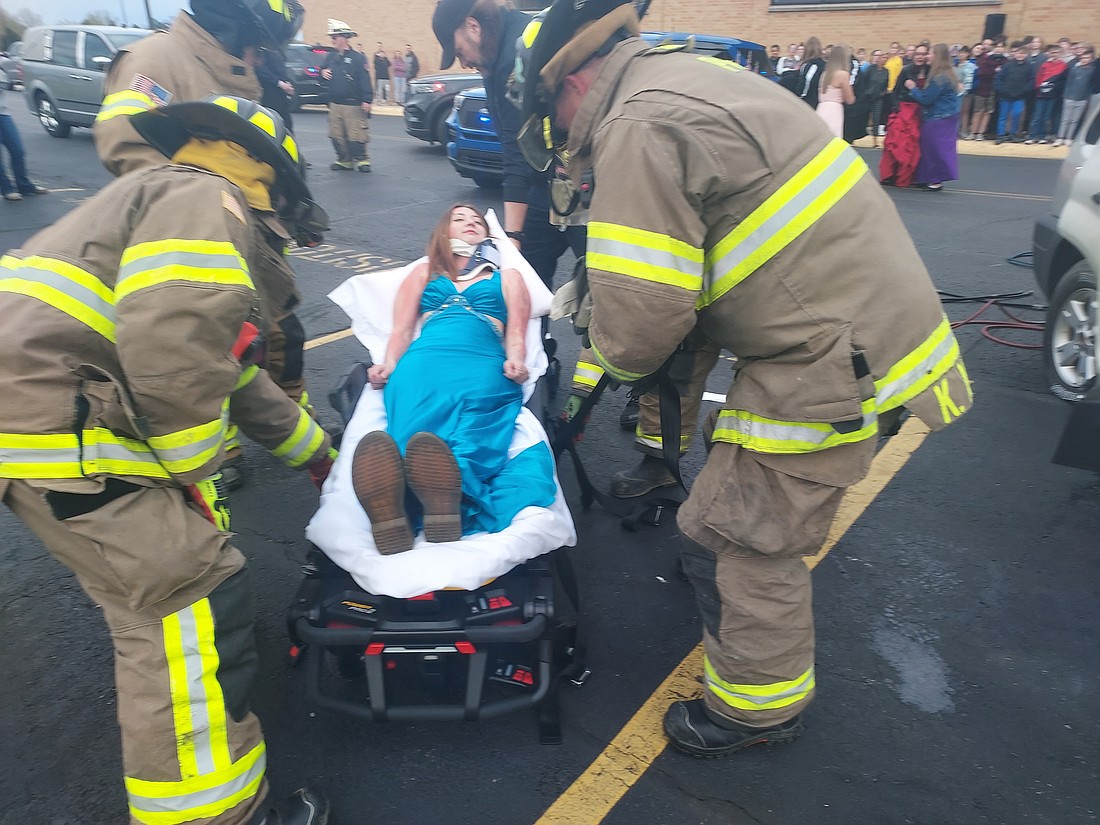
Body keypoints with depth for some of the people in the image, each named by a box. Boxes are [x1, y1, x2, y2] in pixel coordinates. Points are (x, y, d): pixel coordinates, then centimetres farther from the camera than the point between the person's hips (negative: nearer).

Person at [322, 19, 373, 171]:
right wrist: (322, 73, -3)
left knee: (356, 135, -5)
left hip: (353, 104, -6)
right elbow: (324, 72, 21)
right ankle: (344, 160, 19)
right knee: (336, 135, 8)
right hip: (334, 103, 6)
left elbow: (365, 80, -12)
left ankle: (362, 160, 10)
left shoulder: (357, 58, -6)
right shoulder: (330, 57, 12)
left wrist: (366, 100, -19)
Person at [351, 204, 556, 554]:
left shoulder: (507, 278, 35)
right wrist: (388, 364, 2)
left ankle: (445, 503, -67)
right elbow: (401, 330, 25)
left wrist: (515, 363, -4)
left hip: (483, 366, 0)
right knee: (411, 438, -37)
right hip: (422, 362, 0)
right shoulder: (423, 273, 37)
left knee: (471, 441, -38)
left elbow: (516, 334, 21)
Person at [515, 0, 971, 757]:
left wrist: (622, 359, 3)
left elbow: (640, 314, -22)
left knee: (734, 538, 3)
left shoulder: (640, 128, -18)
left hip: (832, 359, -10)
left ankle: (759, 708, 26)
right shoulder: (687, 76, 14)